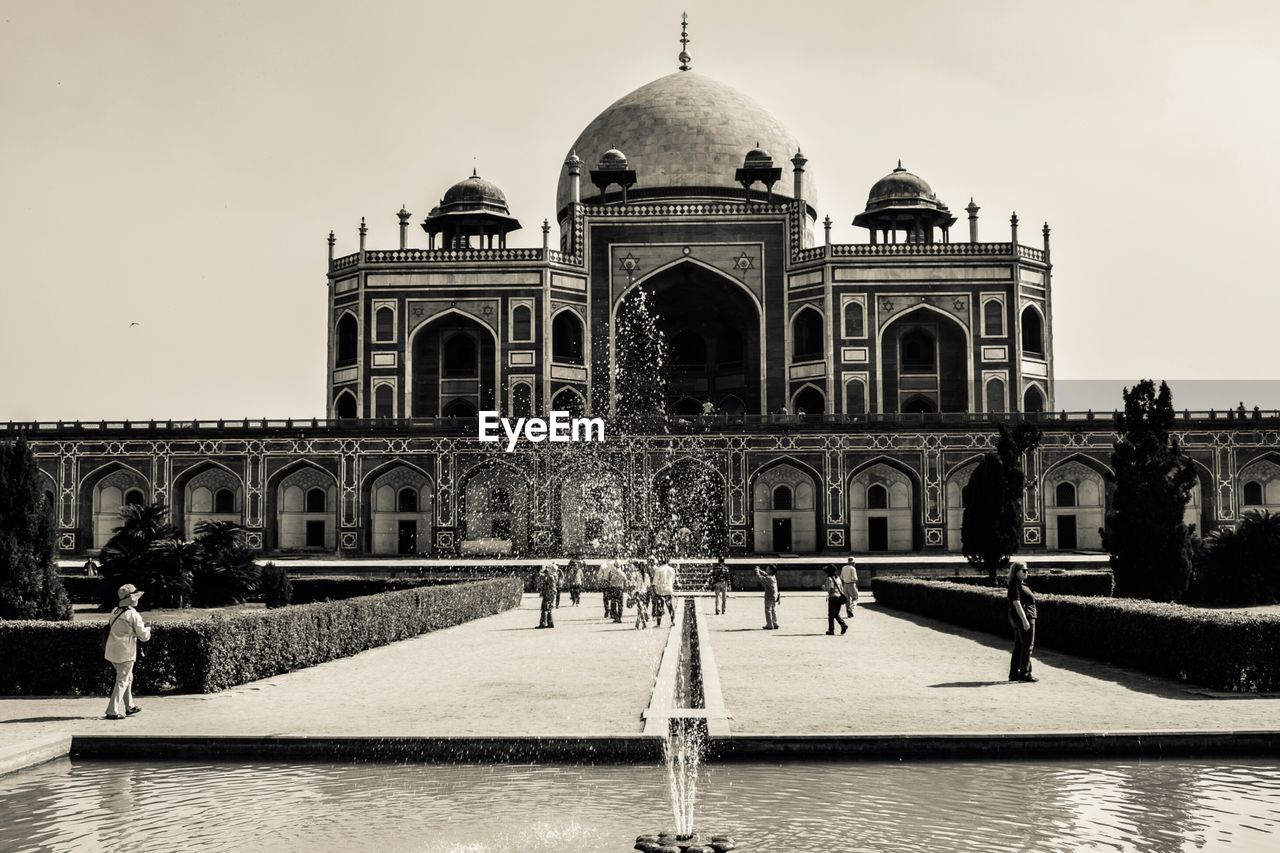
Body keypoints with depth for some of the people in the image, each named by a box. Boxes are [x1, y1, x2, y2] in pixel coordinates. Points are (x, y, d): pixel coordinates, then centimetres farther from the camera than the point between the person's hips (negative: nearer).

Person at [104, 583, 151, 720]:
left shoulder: (115, 611, 7)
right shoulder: (133, 615, -14)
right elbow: (144, 636, -11)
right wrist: (147, 629, 11)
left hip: (112, 651, 8)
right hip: (125, 652, -8)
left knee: (128, 678, 22)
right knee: (122, 681, -1)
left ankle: (129, 707, 31)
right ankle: (112, 711, -5)